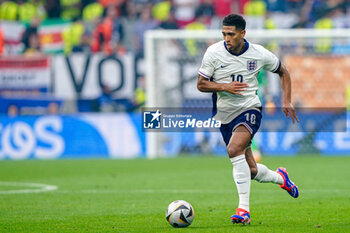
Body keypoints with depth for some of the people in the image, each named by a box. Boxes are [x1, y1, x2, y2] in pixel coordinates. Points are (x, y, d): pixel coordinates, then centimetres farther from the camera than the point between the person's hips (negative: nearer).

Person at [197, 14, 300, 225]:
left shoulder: (259, 54, -6)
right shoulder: (214, 52, -7)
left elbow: (283, 72, 11)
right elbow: (201, 84, -2)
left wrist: (287, 101, 1)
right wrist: (224, 87, -20)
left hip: (249, 109, -3)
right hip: (225, 115, 3)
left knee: (234, 149, -31)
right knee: (251, 171, 7)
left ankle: (244, 209, -29)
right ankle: (280, 177, 42)